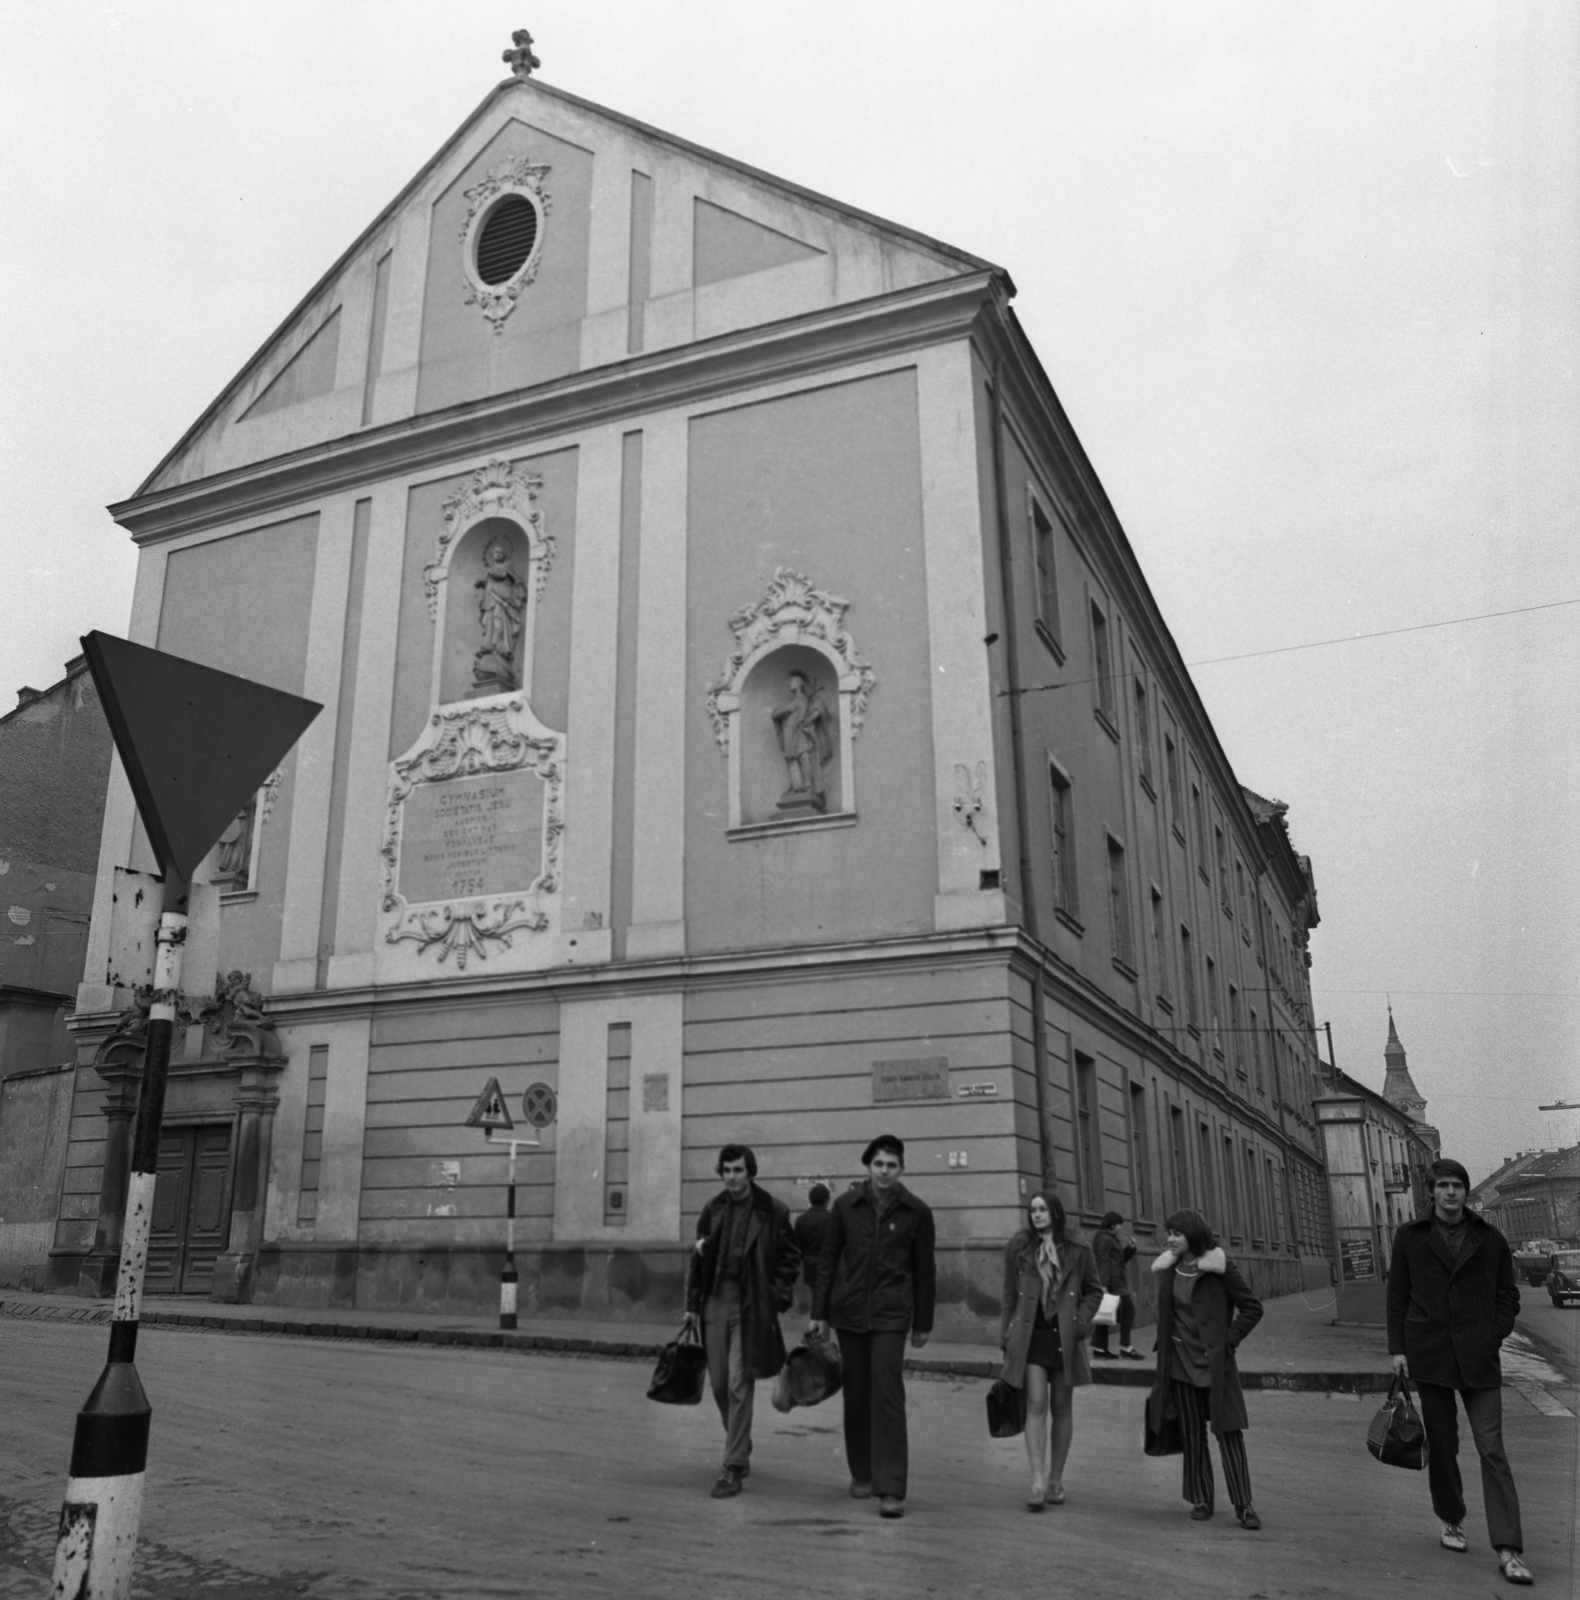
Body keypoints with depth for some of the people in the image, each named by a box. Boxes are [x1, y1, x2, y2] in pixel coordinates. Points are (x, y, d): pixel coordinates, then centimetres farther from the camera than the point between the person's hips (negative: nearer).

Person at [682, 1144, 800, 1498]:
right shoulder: (713, 1210, 7)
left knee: (739, 1385, -7)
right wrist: (692, 1305, 10)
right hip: (716, 1300, 4)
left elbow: (789, 1257, 0)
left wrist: (777, 1298, -9)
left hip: (751, 1306, -4)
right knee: (719, 1383, 11)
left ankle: (733, 1469, 0)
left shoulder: (773, 1211, -5)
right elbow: (698, 1258, 12)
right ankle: (741, 1449, 34)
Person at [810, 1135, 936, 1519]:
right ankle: (861, 1474, 26)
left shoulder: (916, 1212, -1)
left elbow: (924, 1271, 5)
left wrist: (923, 1324, 8)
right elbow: (827, 1260, 6)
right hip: (848, 1311, 2)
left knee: (887, 1394, -11)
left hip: (891, 1314, -2)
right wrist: (818, 1313, 4)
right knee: (856, 1393, 10)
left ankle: (891, 1489, -8)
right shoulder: (846, 1205, 1)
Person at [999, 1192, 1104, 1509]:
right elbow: (1010, 1296, 9)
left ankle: (1056, 1480, 20)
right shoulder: (1017, 1248, 4)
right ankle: (1037, 1483, -11)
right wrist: (1007, 1338, 7)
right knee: (1036, 1405, -10)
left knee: (1061, 1408, 8)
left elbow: (1094, 1290, 13)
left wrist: (1080, 1321, -1)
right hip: (1030, 1336, -1)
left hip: (1064, 1337, 1)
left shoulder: (1076, 1252, 2)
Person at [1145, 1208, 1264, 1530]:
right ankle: (1200, 1500, 19)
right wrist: (1164, 1345, 8)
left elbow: (1252, 1308, -6)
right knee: (1192, 1434, 9)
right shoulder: (1168, 1268, 5)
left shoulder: (1218, 1267, -10)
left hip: (1213, 1361, -4)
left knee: (1229, 1431, -4)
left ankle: (1244, 1505, 3)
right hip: (1179, 1361, 4)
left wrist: (1228, 1342, -10)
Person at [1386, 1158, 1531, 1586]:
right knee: (1442, 1444, 9)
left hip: (1478, 1357, 0)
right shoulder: (1410, 1237, 3)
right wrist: (1397, 1348, 0)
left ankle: (1508, 1550, -6)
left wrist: (1496, 1333, -3)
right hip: (1429, 1353, 0)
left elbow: (1508, 1292, 11)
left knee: (1491, 1447, -7)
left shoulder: (1489, 1238, 4)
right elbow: (1397, 1295, 5)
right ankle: (1451, 1520, 29)